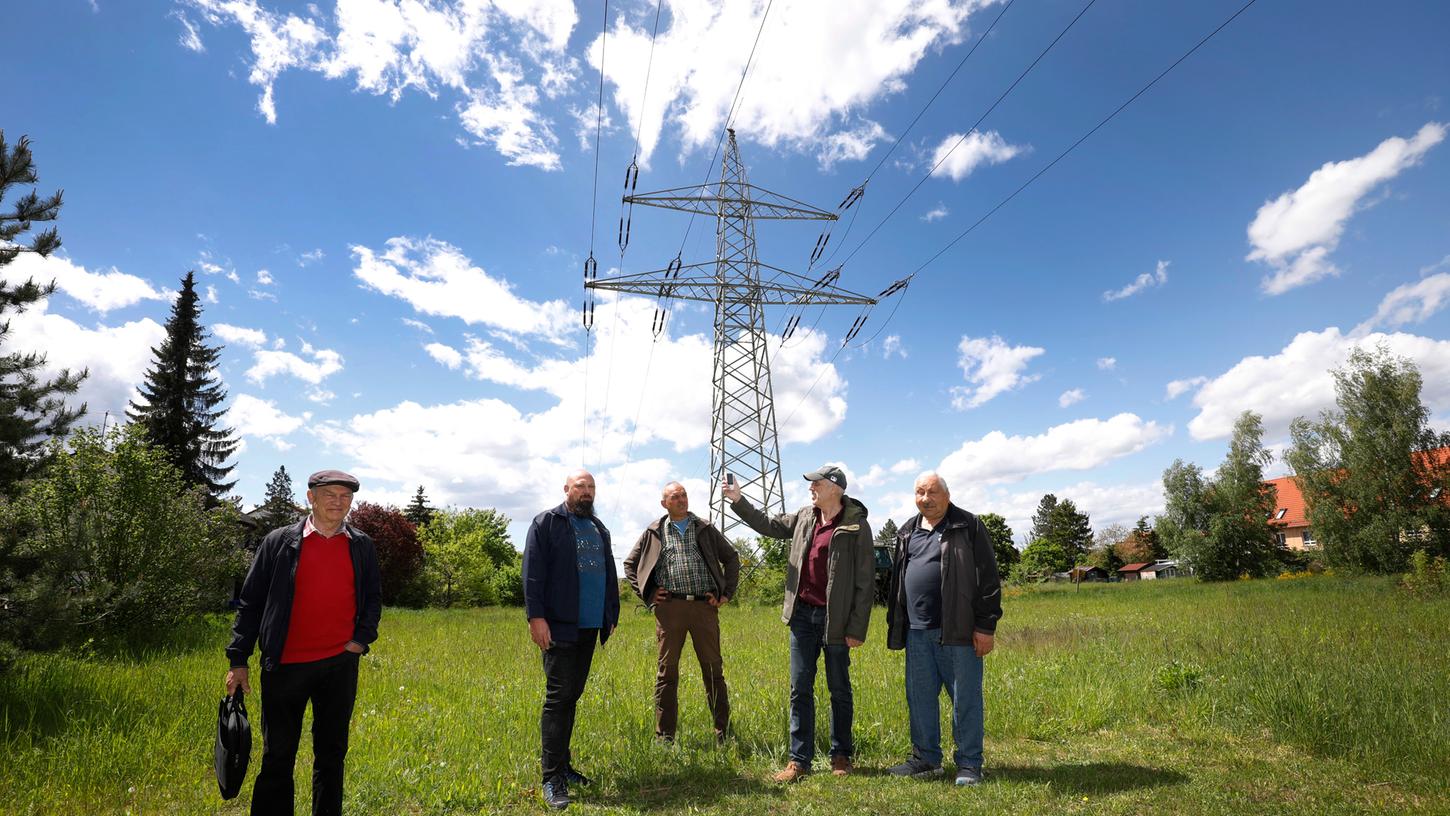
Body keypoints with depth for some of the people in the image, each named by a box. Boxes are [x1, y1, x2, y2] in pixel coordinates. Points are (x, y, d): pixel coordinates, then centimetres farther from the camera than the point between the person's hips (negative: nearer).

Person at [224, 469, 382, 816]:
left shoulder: (362, 546, 4)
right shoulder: (279, 542, -2)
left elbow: (373, 597, 13)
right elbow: (250, 602, 1)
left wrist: (362, 638, 0)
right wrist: (238, 660, -1)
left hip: (340, 665, 2)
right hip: (286, 667, -2)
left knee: (332, 754, 14)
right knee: (277, 757, 7)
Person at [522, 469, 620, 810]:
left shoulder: (599, 529, 17)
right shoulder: (546, 523, -4)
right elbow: (533, 572, -11)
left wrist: (612, 614, 18)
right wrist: (535, 616, -17)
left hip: (590, 627, 7)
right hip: (560, 627, -6)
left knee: (572, 696, 14)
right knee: (558, 697, -6)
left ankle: (562, 764, 24)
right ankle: (553, 778, 0)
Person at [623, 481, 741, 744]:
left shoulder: (705, 529, 12)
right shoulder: (654, 532, 9)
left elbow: (731, 558, 17)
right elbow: (630, 564, 16)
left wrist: (727, 593, 9)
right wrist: (647, 595, 7)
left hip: (704, 606, 1)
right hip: (670, 607, 0)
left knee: (714, 670, 4)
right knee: (667, 672, 4)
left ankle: (724, 732, 14)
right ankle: (664, 738, 13)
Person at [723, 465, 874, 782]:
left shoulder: (856, 526, -12)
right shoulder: (805, 516, 5)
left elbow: (865, 581, -11)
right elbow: (769, 525, 19)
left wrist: (857, 629, -13)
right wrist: (738, 500, 10)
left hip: (835, 619, -5)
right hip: (802, 614, 5)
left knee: (839, 690, 11)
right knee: (800, 689, 7)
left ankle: (841, 756, 28)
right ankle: (799, 759, 15)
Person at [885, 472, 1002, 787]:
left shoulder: (969, 527, -4)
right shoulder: (907, 532, 14)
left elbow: (988, 579, -7)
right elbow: (898, 580, 20)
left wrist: (985, 626, -11)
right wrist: (895, 625, 17)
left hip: (957, 631, -5)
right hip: (917, 631, 6)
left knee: (965, 698, 4)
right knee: (920, 697, 12)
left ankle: (969, 764, 17)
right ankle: (926, 759, 26)